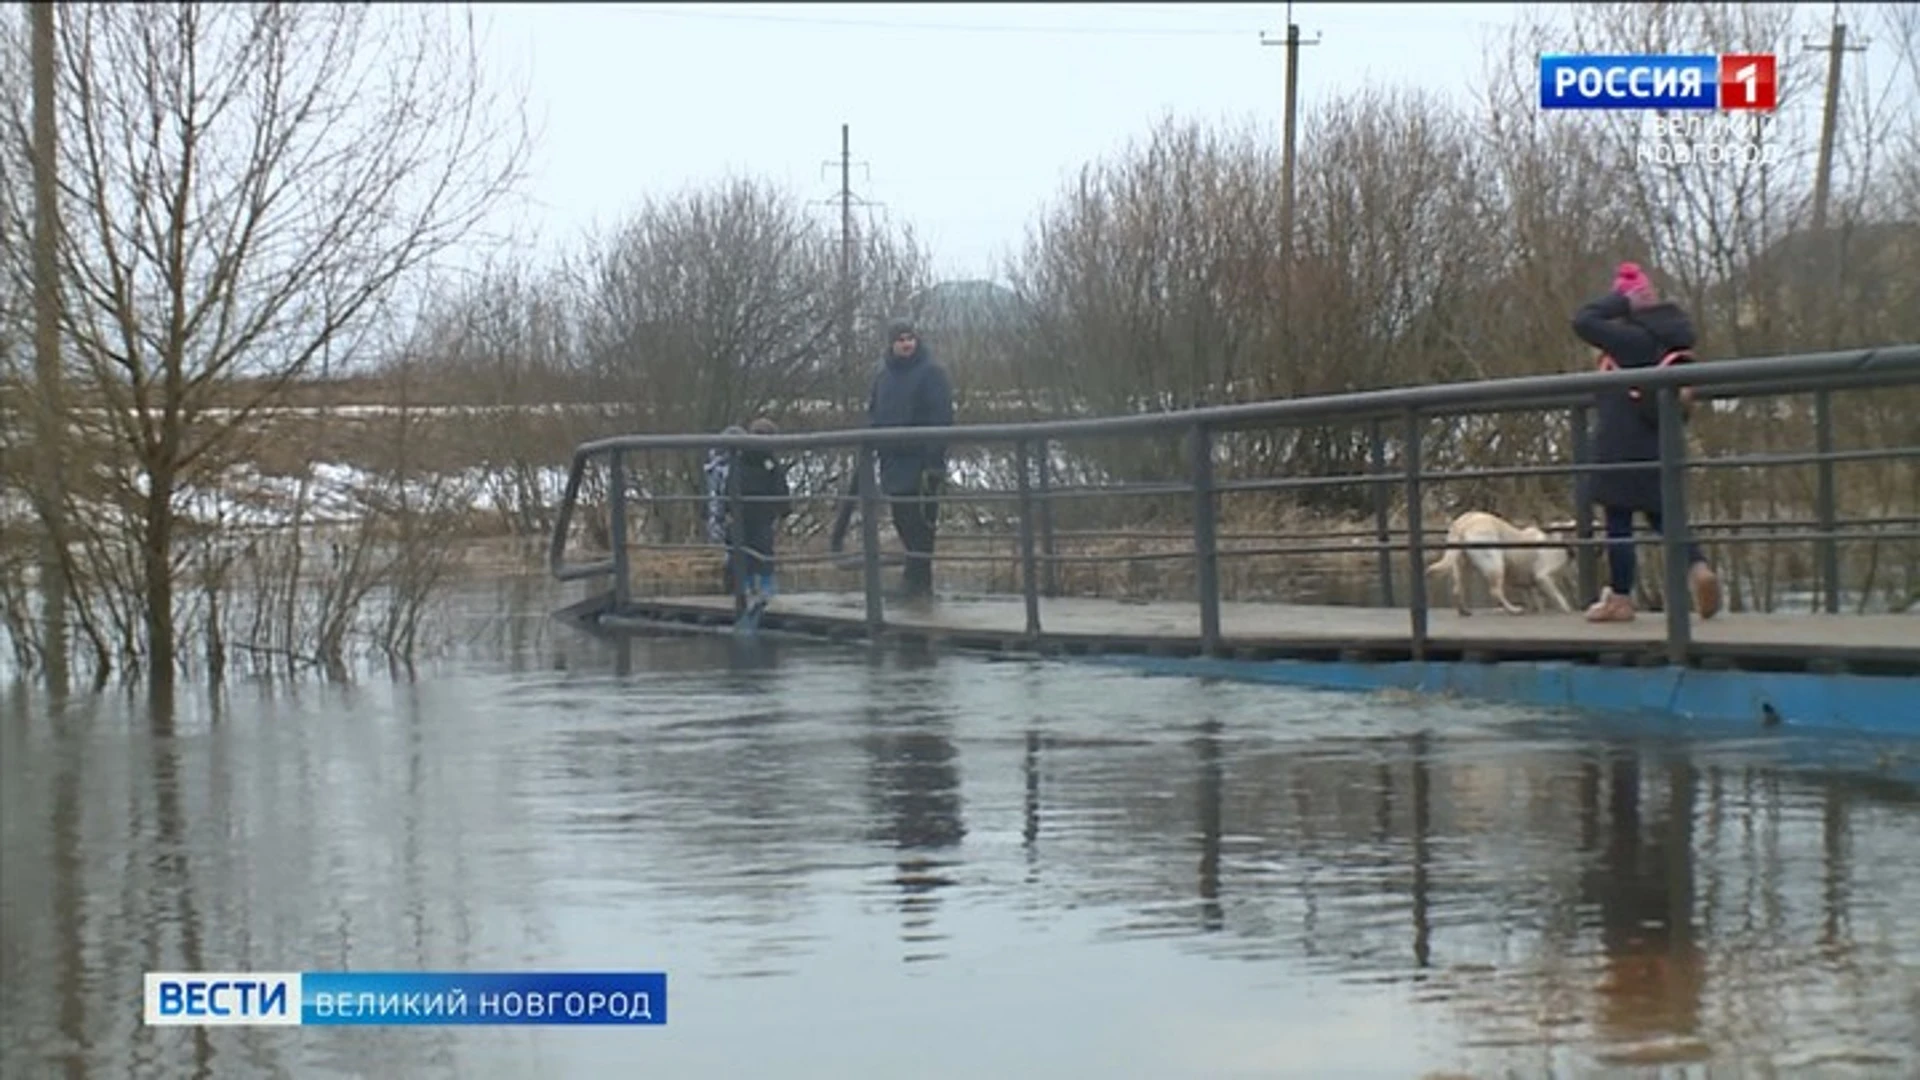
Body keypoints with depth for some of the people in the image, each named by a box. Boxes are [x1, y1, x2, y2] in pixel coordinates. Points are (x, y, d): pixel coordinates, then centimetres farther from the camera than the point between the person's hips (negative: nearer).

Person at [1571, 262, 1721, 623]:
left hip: (1621, 449, -8)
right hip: (1658, 448, 8)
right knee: (1662, 516, 14)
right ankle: (1697, 566, -8)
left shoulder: (1632, 339, -17)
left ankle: (1620, 598, 5)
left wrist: (1623, 301, -14)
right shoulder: (1673, 337, 8)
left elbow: (1583, 321, -23)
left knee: (1618, 524, 0)